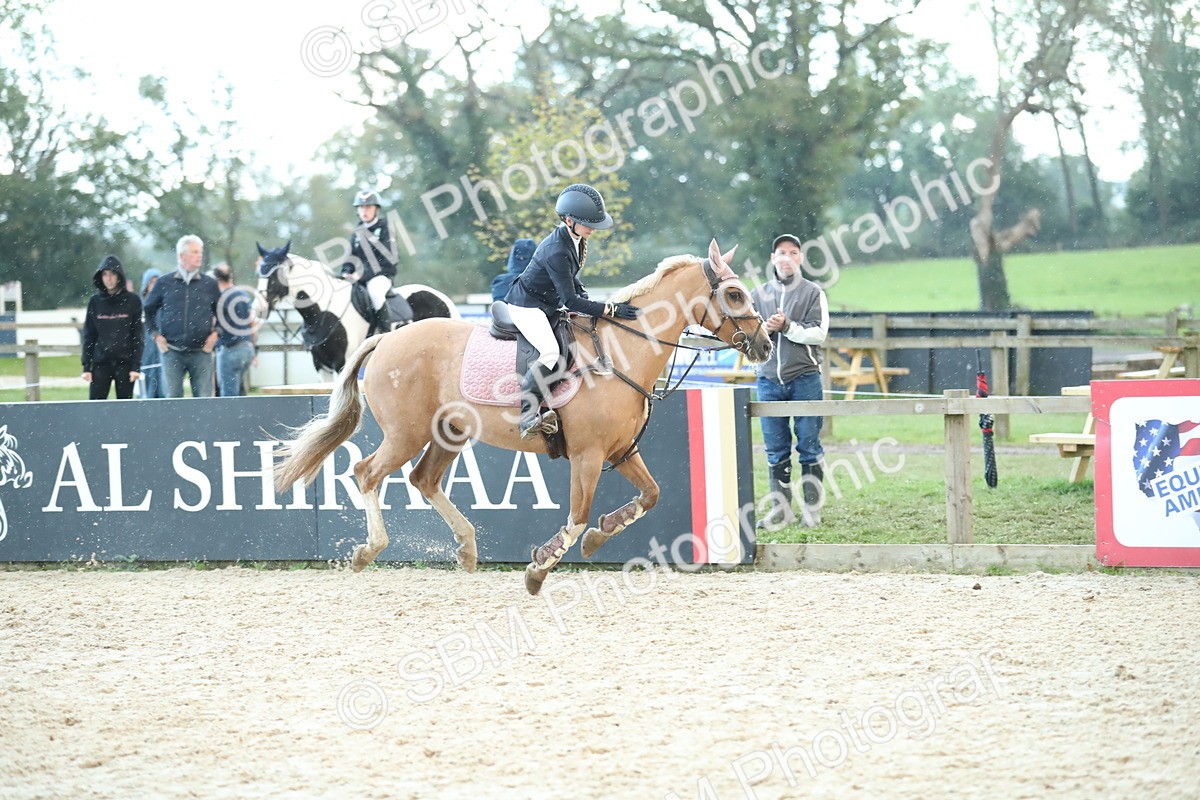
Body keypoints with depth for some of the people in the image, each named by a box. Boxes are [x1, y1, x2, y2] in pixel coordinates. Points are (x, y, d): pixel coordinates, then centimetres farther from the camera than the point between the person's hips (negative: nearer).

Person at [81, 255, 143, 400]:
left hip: (125, 362, -1)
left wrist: (136, 366, -7)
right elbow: (88, 336, 7)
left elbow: (137, 336, 0)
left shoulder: (132, 301, 1)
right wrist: (86, 366, 1)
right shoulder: (95, 301, 6)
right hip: (101, 362, 1)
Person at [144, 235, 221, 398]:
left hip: (201, 352, 1)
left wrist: (215, 333, 6)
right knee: (172, 397, -2)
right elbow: (149, 310, 15)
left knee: (204, 400, -1)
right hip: (172, 352, -1)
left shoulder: (209, 284, 7)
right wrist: (156, 335, 6)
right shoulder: (164, 283, 5)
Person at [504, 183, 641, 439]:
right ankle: (528, 416, -30)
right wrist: (610, 309, -31)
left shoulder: (575, 239, 0)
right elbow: (570, 301, -29)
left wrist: (582, 293, 3)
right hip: (526, 306, -10)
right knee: (551, 352, -30)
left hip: (549, 306, 10)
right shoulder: (556, 252, -29)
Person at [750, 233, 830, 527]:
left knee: (809, 446, 0)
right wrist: (765, 329, -12)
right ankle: (780, 507, 11)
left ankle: (813, 508, 5)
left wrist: (787, 327, -17)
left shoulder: (813, 293, 3)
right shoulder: (759, 294, 13)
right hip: (769, 379, 3)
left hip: (804, 378, -3)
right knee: (775, 449, 5)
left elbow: (818, 333, -7)